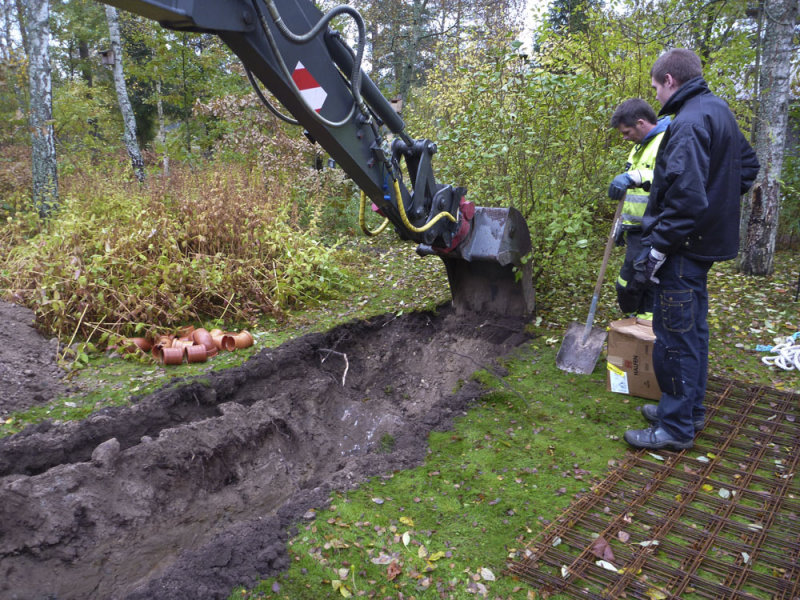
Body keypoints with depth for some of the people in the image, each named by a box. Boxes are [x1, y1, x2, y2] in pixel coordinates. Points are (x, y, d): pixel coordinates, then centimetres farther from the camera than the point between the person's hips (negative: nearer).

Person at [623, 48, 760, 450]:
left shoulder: (689, 123, -20)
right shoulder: (719, 111, 13)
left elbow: (686, 197, -28)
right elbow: (748, 165, 24)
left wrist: (658, 248, -21)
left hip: (684, 249, -10)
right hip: (707, 240, 10)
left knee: (674, 336, -1)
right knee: (692, 329, 19)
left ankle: (676, 427, 11)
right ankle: (691, 408, 33)